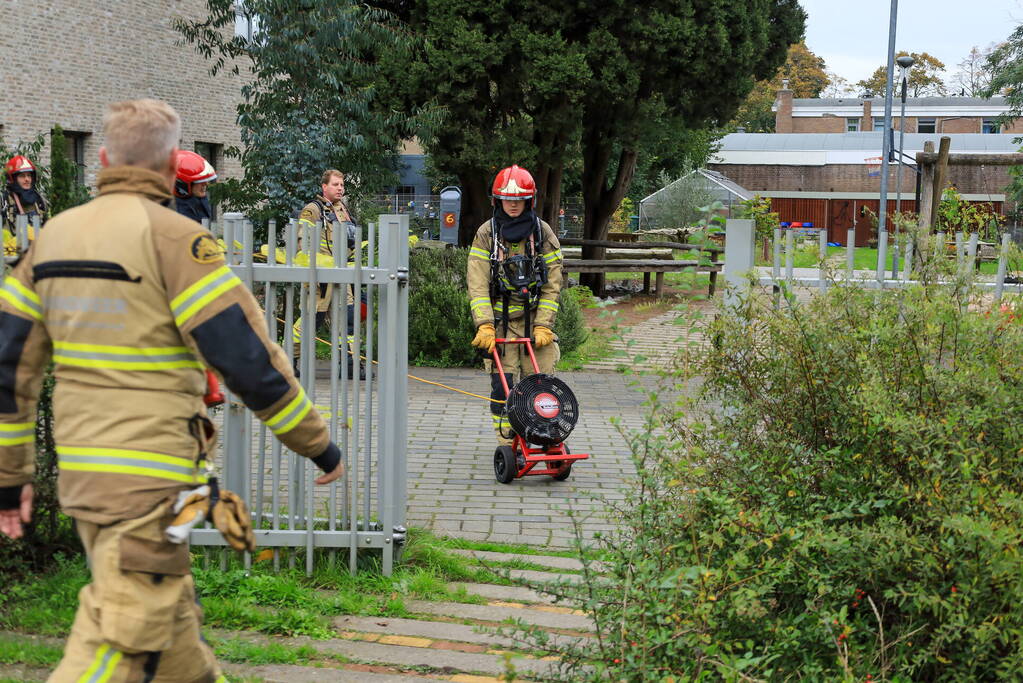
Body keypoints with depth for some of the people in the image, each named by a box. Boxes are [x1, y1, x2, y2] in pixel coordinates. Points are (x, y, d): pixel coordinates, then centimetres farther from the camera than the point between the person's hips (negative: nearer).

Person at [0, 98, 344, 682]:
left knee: (171, 619, 22)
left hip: (81, 473, 8)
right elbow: (247, 357, -14)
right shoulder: (174, 237, -12)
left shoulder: (55, 235, 8)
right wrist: (320, 445, -3)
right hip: (150, 480, -7)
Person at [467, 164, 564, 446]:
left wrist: (543, 325, -10)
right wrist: (484, 325, -18)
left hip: (535, 319, 0)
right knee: (502, 383, -3)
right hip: (500, 320, 0)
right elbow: (478, 285, -7)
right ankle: (506, 443, 6)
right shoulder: (486, 234, 0)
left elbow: (552, 285, 0)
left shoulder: (543, 233, 2)